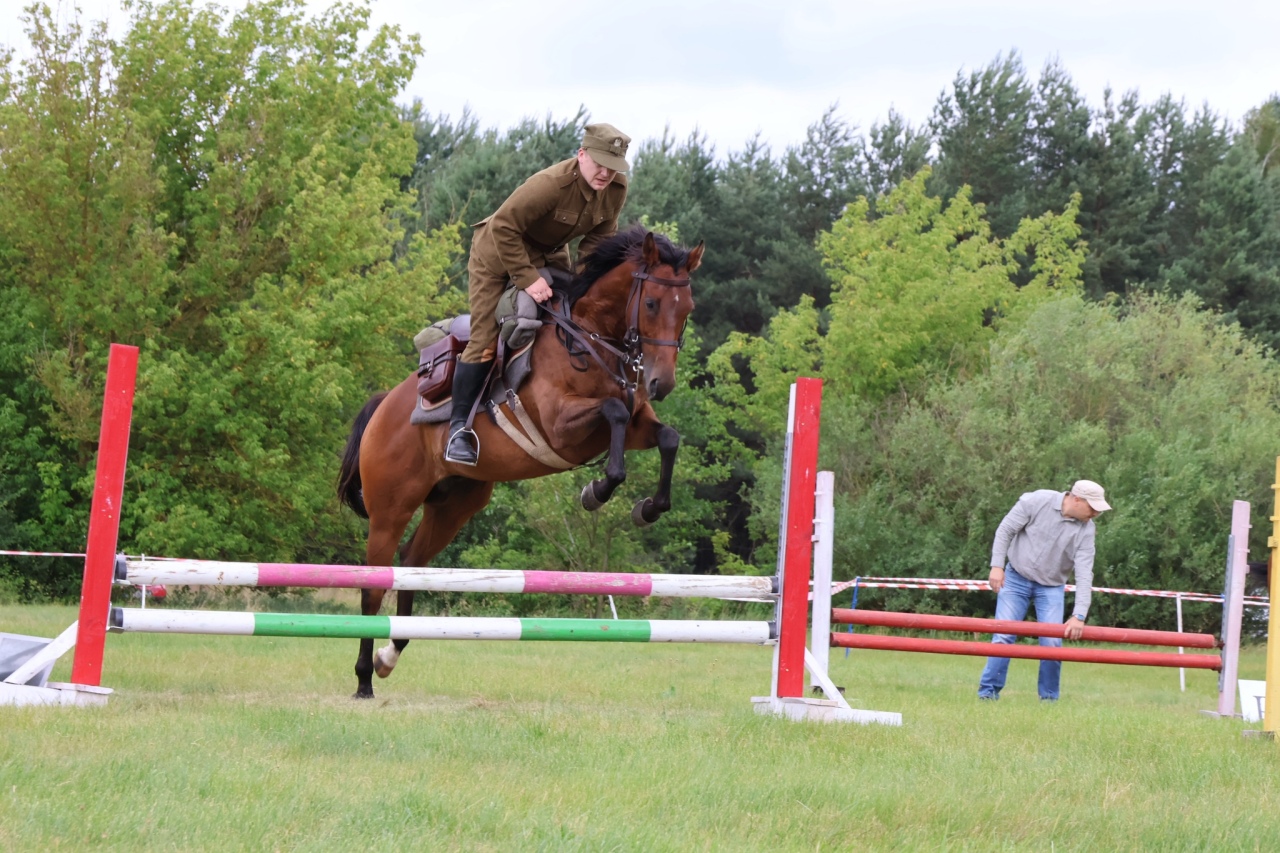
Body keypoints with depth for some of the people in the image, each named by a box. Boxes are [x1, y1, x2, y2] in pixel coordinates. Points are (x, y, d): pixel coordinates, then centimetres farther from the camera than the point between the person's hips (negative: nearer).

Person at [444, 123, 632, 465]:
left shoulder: (617, 189, -15)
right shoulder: (550, 184, -36)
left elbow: (600, 235, 0)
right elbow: (503, 227, -33)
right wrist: (527, 278, -32)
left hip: (549, 255, 7)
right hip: (498, 254, -7)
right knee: (485, 338, -11)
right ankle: (458, 428, -5)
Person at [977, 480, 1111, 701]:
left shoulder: (1085, 529, -12)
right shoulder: (1036, 501, -17)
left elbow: (1084, 574, -16)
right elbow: (1005, 531, -8)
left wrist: (1079, 616, -23)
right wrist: (997, 565, -15)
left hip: (1051, 587, 2)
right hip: (1016, 579, -2)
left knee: (1052, 642, -8)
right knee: (1003, 636, -7)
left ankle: (1049, 697, 7)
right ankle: (988, 691, 3)